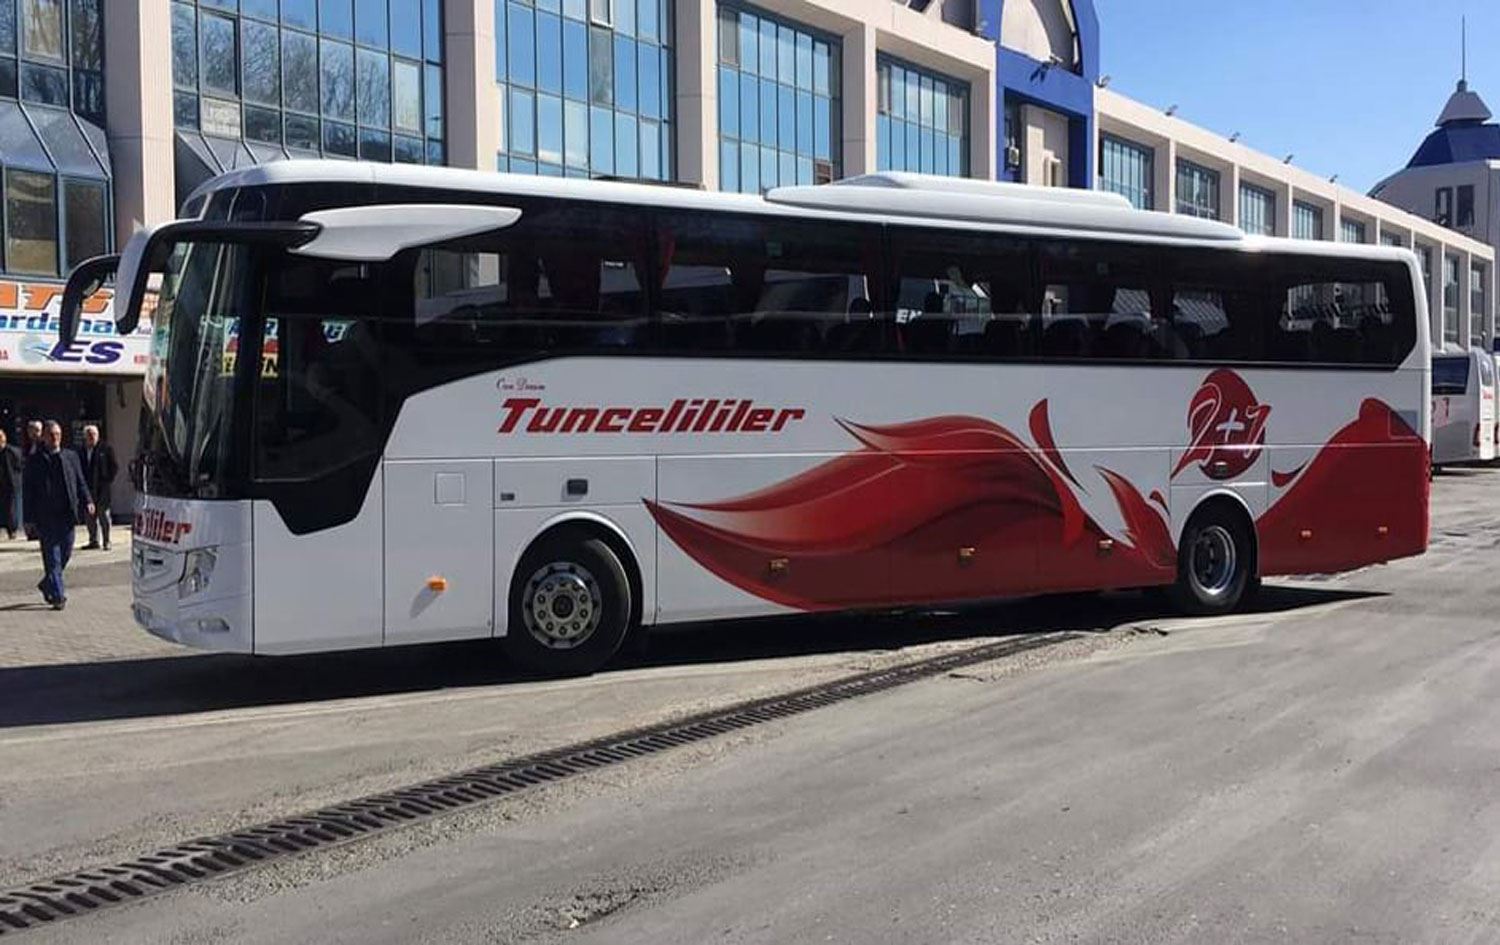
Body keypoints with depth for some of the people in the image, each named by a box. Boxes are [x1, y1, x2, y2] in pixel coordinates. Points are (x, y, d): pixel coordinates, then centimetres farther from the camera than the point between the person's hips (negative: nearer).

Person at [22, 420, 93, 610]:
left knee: (65, 553, 10)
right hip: (46, 517, -4)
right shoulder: (34, 460, 1)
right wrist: (30, 518, -4)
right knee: (52, 557, -3)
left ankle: (47, 584, 31)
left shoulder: (71, 456, 11)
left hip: (67, 515, 4)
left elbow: (80, 482, 13)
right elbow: (28, 490, 1)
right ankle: (58, 595, 1)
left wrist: (87, 501, -4)